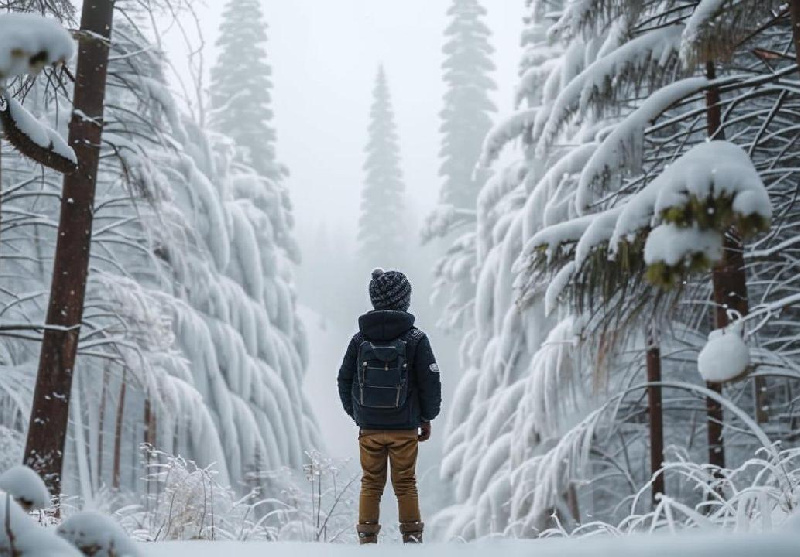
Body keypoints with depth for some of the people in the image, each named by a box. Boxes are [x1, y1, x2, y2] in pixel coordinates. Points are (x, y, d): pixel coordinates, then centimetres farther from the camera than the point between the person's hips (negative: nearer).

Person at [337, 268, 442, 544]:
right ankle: (411, 536, 12)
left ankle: (367, 537, 13)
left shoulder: (360, 338, -1)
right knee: (405, 484, 8)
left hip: (369, 427, 2)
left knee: (371, 483, 11)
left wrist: (356, 414, 18)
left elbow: (345, 380, 5)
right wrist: (427, 418, 8)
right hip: (405, 428, -2)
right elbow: (430, 382, -6)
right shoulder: (416, 338, -8)